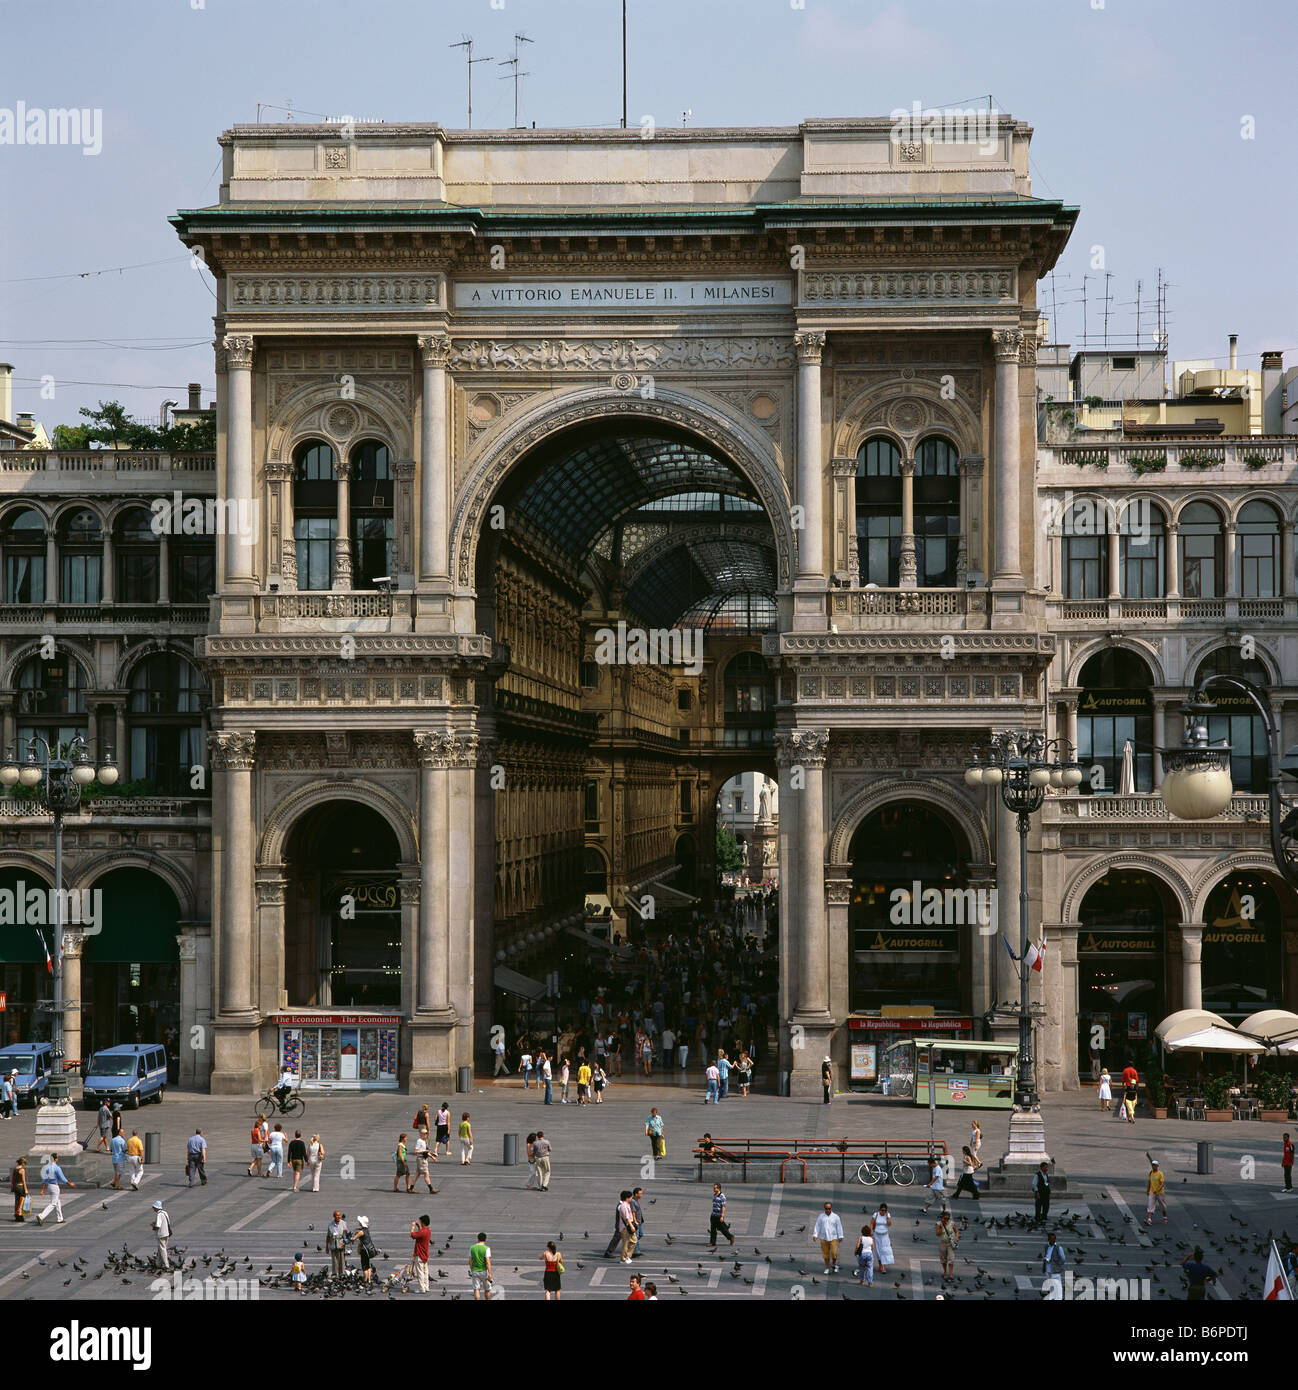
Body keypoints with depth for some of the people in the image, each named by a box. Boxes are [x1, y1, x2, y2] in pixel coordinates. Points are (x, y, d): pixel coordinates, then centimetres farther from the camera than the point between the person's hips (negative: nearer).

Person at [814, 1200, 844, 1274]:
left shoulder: (836, 1217, 1)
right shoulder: (821, 1216, 4)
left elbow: (839, 1227, 3)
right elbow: (817, 1226, 3)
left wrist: (840, 1237, -1)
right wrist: (815, 1235, -6)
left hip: (833, 1238, -1)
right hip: (823, 1238, 1)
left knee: (834, 1253, -8)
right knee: (826, 1254, 4)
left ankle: (834, 1264, 20)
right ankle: (827, 1268, 16)